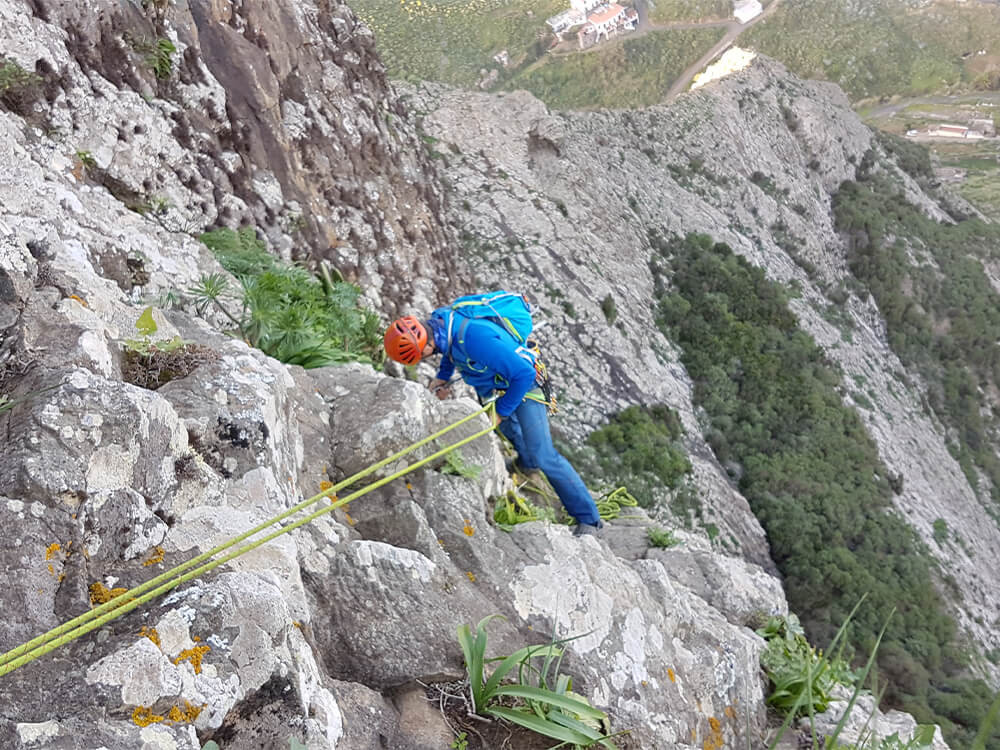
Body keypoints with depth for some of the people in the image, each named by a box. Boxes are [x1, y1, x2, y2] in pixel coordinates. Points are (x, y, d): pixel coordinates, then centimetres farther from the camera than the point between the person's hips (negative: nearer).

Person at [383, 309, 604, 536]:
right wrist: (443, 376, 3)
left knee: (542, 455, -13)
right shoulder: (437, 320, -14)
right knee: (507, 427, 32)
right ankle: (526, 463, 60)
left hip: (522, 384, -8)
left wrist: (501, 411, -26)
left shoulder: (475, 337, -42)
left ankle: (588, 518, -5)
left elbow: (524, 375, -37)